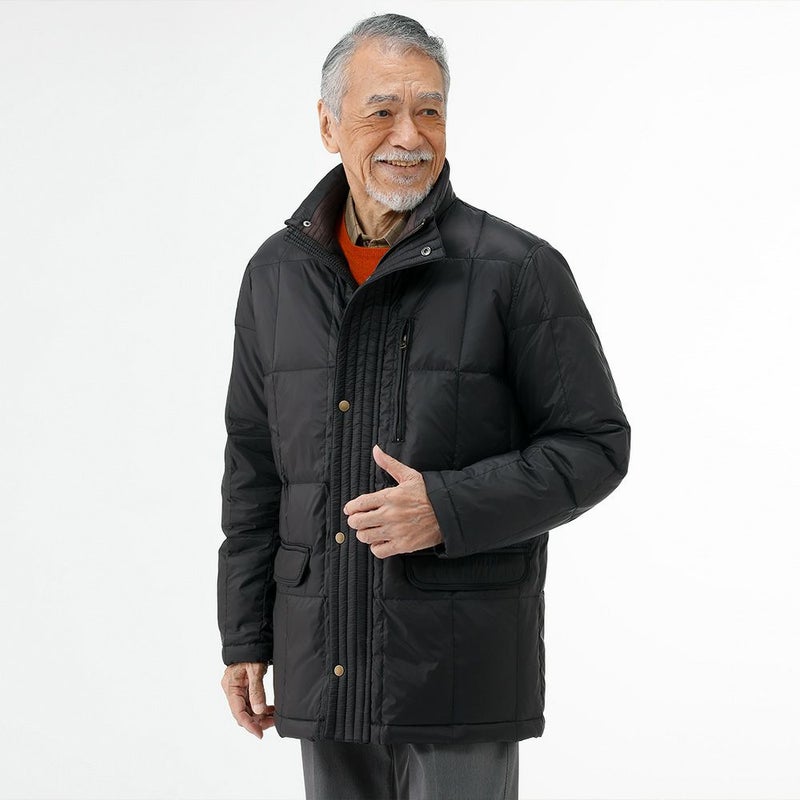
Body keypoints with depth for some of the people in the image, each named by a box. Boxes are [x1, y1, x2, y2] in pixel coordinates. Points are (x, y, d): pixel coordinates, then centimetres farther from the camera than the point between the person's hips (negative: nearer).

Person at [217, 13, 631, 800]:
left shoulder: (519, 270, -6)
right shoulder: (277, 273, 7)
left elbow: (593, 445, -5)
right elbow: (253, 465, 12)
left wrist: (449, 508, -19)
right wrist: (244, 634, 10)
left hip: (462, 671, -4)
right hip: (322, 668, 4)